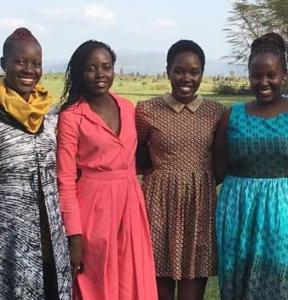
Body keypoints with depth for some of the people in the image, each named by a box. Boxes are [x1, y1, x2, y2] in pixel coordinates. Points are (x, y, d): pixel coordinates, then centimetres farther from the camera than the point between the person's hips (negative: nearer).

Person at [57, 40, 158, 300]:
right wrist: (74, 235, -13)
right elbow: (66, 180, -10)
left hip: (130, 204, 5)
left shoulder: (128, 108, 7)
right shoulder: (71, 117, -9)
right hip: (94, 206, -5)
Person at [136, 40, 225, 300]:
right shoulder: (147, 110, -2)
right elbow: (137, 158, 10)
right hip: (161, 203, -1)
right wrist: (159, 168, -2)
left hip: (201, 206, 1)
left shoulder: (216, 113, 3)